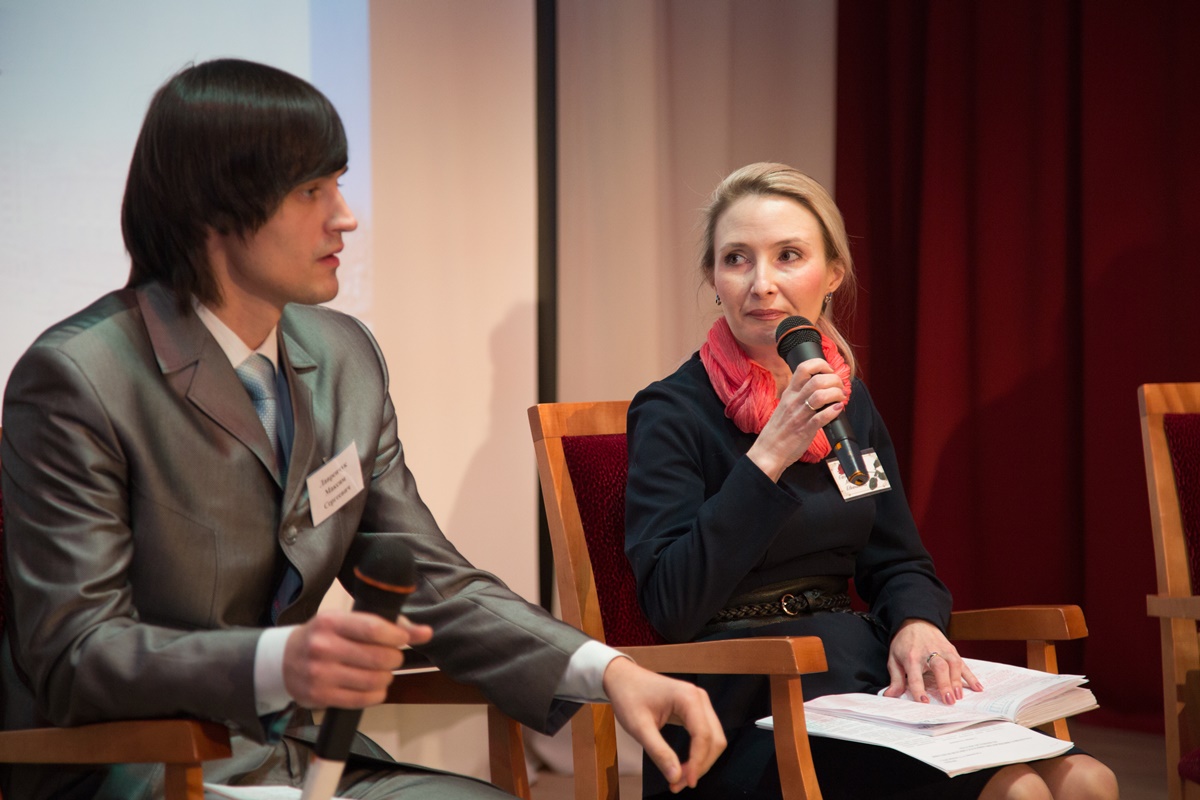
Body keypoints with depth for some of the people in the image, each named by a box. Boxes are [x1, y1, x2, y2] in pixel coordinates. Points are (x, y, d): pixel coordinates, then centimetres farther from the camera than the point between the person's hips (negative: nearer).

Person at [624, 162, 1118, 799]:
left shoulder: (849, 401, 12)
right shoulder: (671, 413, -7)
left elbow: (897, 561, 16)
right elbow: (671, 604, -17)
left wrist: (916, 622, -7)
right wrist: (769, 455, -22)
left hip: (863, 669, 6)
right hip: (747, 713, -6)